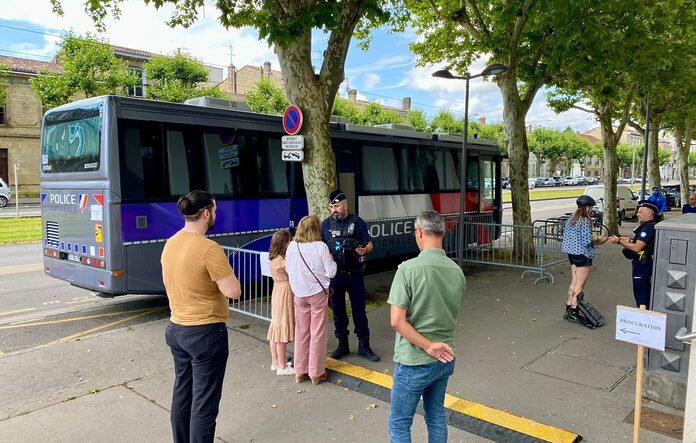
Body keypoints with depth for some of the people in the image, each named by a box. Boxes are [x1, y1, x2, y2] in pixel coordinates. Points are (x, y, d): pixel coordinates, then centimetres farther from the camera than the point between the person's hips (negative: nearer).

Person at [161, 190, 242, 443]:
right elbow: (233, 292, -21)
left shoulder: (170, 244, 5)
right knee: (204, 402, 3)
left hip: (176, 329, 8)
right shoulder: (209, 248, -21)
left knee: (182, 394, 20)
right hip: (205, 332, -8)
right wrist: (225, 271, -4)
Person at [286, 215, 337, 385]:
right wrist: (331, 260, 6)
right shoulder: (320, 246, -15)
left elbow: (289, 269, 4)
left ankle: (300, 371, 22)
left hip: (299, 294, 3)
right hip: (318, 293, -3)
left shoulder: (292, 246, -6)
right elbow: (331, 272, -12)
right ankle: (316, 373, 14)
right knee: (318, 333, 7)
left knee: (301, 332, 14)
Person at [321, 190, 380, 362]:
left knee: (359, 310, 5)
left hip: (354, 274, -2)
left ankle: (364, 346, 17)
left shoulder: (357, 222, -2)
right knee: (338, 311, 11)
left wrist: (364, 250, -22)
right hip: (334, 275, 2)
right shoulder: (326, 224, 3)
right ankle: (342, 345, 25)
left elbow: (370, 244, 1)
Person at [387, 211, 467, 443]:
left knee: (399, 424, 10)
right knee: (436, 416, 22)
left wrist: (428, 346, -16)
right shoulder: (457, 271, -2)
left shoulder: (408, 268, -19)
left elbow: (397, 321, -22)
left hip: (414, 361, -5)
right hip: (445, 359, 6)